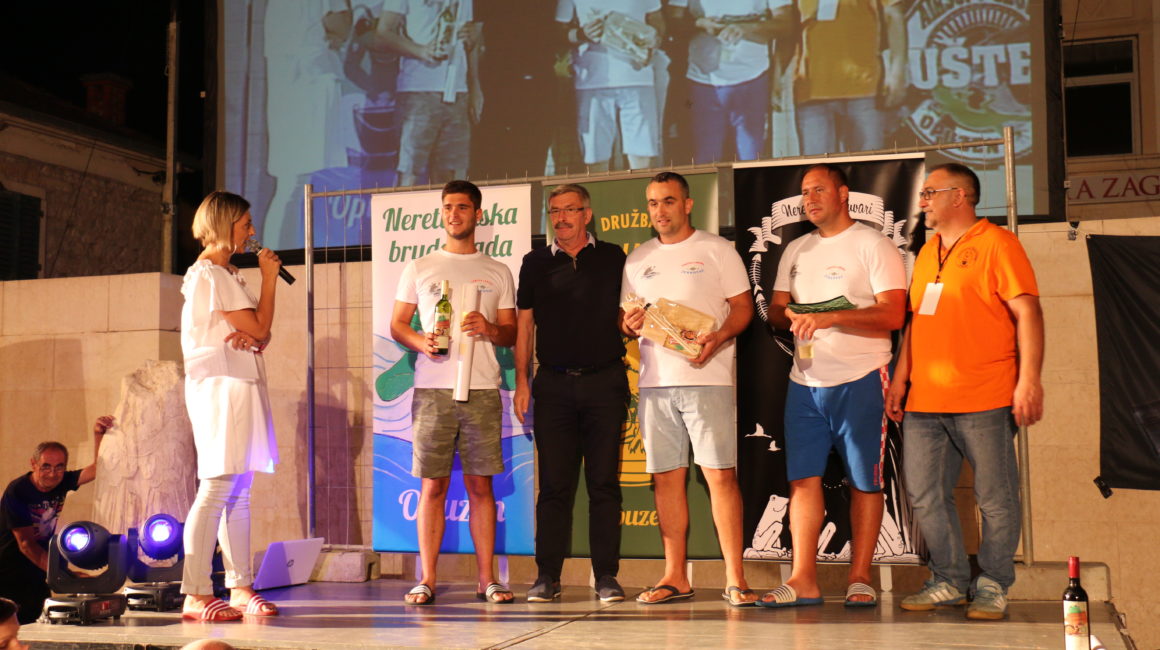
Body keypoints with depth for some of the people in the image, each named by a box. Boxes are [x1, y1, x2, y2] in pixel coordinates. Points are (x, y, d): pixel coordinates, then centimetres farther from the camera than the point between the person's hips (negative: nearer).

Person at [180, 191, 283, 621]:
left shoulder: (228, 274, 21)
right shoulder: (208, 274, -9)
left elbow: (260, 334, 16)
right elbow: (260, 327, -12)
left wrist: (254, 338, -8)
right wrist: (269, 277, -2)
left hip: (244, 385, 10)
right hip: (221, 388, -10)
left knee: (238, 493, 8)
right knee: (217, 489, -13)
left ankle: (240, 588, 11)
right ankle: (196, 595, -11)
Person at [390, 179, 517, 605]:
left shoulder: (498, 273, 14)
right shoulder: (419, 269, 13)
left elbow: (512, 333, 13)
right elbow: (397, 325, 12)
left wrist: (490, 328, -9)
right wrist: (420, 341, -9)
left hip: (482, 390, 0)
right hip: (432, 389, 0)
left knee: (480, 485, 2)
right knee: (433, 485, -1)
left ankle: (487, 578, 7)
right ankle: (427, 579, 5)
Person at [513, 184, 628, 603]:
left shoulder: (612, 259, 8)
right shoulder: (535, 263, 11)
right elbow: (525, 325, 10)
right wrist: (521, 382, 4)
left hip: (605, 382, -1)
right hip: (554, 384, 1)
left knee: (604, 482, 1)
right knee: (554, 483, 1)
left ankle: (606, 576, 6)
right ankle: (548, 576, 7)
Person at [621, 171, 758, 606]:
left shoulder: (716, 250, 5)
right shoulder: (638, 259, 17)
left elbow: (743, 307, 0)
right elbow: (626, 319, 20)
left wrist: (717, 338, -17)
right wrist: (628, 324, -3)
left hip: (706, 378, -4)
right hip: (655, 380, 4)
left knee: (720, 474, -8)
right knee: (666, 477, 5)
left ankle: (735, 579, -3)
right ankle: (675, 578, 13)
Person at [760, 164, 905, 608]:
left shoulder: (873, 246, -3)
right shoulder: (796, 251, 17)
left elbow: (893, 314, -13)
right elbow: (776, 308, 19)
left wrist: (829, 318, -22)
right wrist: (789, 316, -5)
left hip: (860, 379, -5)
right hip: (805, 380, 5)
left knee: (864, 481, 1)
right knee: (803, 476, 0)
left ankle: (859, 579, 9)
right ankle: (803, 582, 3)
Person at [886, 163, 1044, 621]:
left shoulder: (996, 244, -4)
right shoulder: (928, 252, 18)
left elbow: (1027, 313, -10)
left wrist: (1029, 380, -18)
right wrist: (900, 377, 17)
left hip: (984, 402, -7)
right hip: (924, 402, 7)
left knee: (996, 500, 1)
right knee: (925, 496, 7)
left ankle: (993, 587, 13)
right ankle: (949, 582, 19)